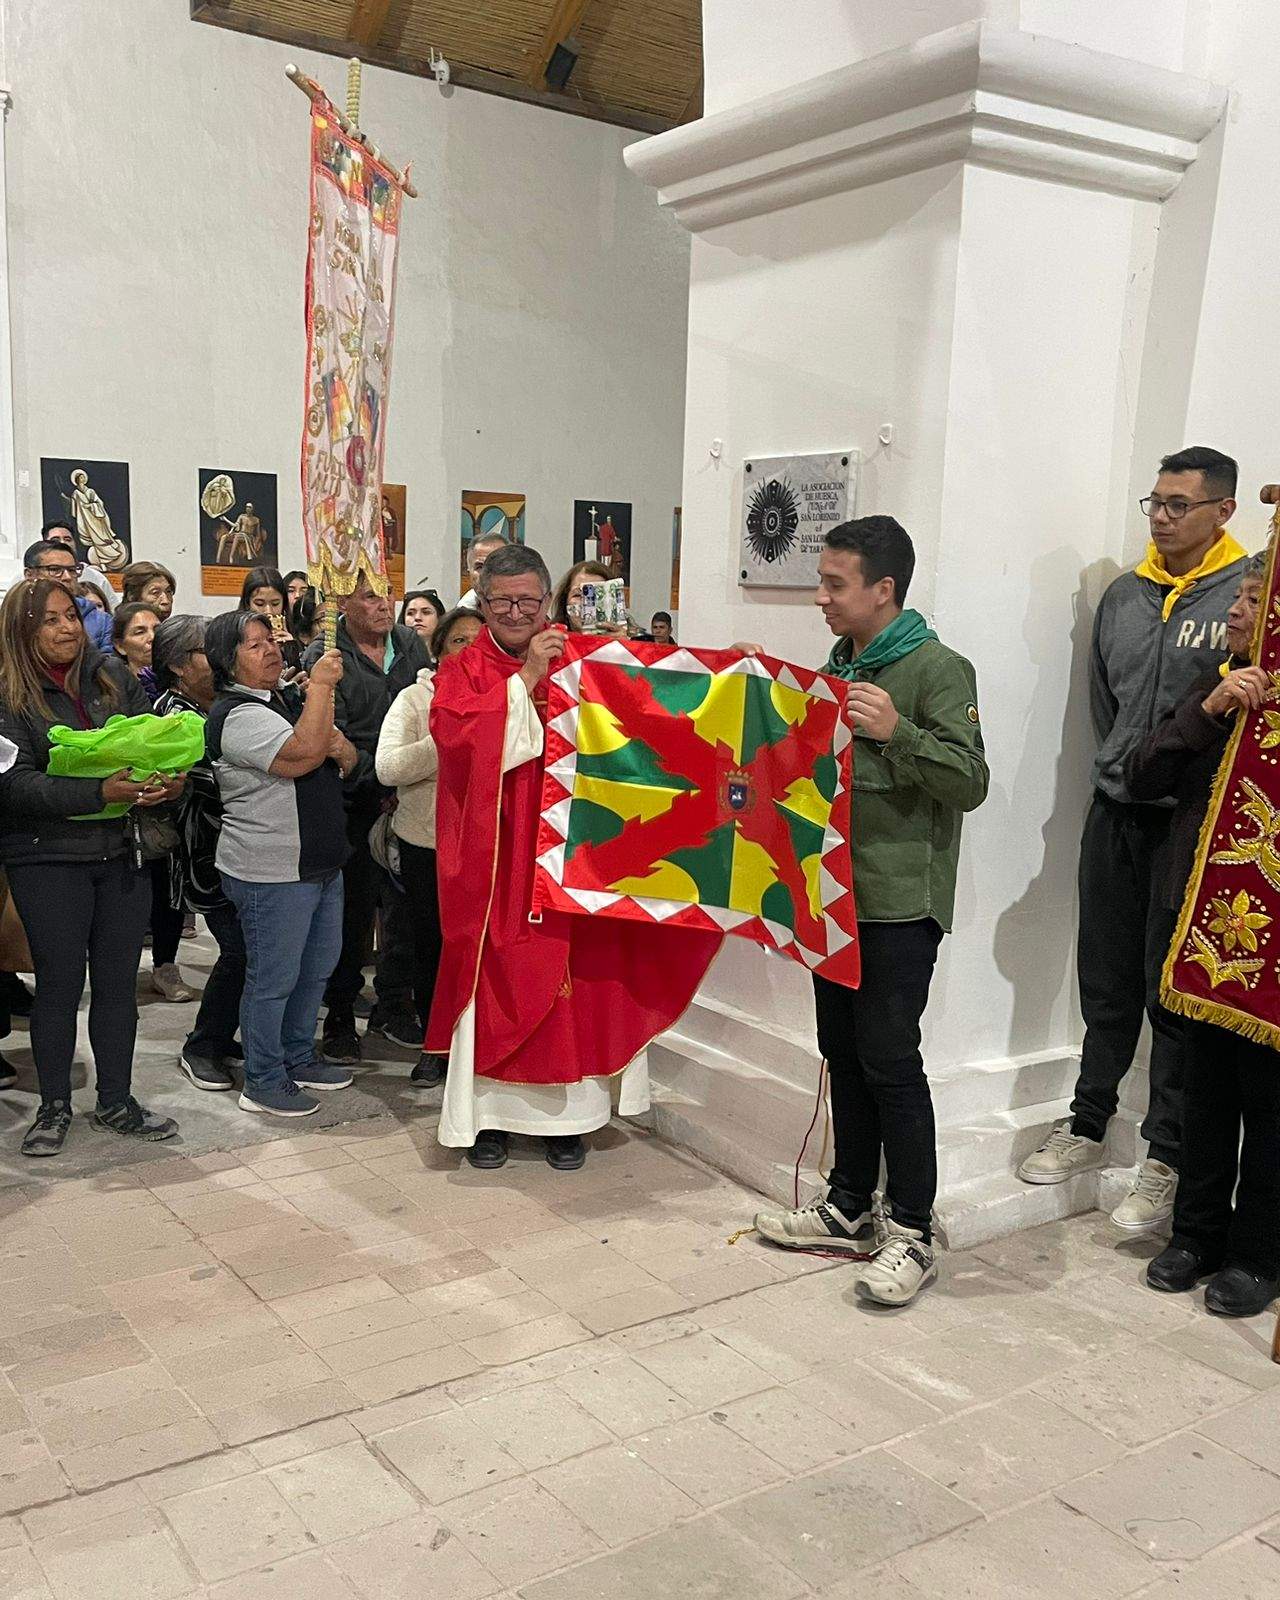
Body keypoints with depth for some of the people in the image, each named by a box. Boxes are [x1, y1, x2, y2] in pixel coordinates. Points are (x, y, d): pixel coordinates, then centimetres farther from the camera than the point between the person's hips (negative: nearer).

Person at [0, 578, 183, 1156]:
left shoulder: (113, 675, 5)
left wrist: (169, 778, -13)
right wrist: (100, 791, -29)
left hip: (123, 852, 4)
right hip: (48, 859, -3)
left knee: (118, 981, 10)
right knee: (60, 984, 6)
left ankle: (116, 1102, 24)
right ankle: (54, 1107, 24)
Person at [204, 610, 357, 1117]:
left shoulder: (291, 700, 13)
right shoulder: (238, 715, -16)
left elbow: (346, 760, 14)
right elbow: (304, 754, -29)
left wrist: (339, 747, -10)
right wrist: (321, 685, -21)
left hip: (321, 864, 9)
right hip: (273, 874, -9)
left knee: (317, 966, 19)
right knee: (273, 979, 1)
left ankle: (298, 1059, 34)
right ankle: (262, 1083, 14)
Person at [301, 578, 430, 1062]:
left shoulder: (411, 645, 8)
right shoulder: (325, 658, -8)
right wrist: (382, 786, -17)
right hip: (357, 805, -4)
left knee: (408, 904, 10)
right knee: (353, 909, 2)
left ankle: (393, 1005, 26)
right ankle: (340, 1017, 15)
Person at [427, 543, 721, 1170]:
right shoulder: (462, 671, 4)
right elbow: (452, 734, -16)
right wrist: (524, 679, -18)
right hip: (492, 857, -1)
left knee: (571, 978, 4)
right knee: (495, 980, 2)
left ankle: (567, 1113, 16)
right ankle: (490, 1112, 16)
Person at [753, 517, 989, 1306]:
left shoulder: (939, 669, -9)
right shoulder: (838, 667, 15)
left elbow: (971, 781, -16)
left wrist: (898, 732, -27)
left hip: (900, 902, -8)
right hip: (837, 892, 8)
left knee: (890, 1061, -5)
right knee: (844, 1053, 13)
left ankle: (912, 1232, 7)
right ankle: (851, 1210, 25)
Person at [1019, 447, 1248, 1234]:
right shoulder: (1124, 595, 9)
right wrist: (1129, 764, 12)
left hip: (1191, 824, -5)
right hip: (1115, 814, 5)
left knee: (1174, 995, 3)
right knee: (1106, 983, 15)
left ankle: (1167, 1160, 16)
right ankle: (1088, 1127, 30)